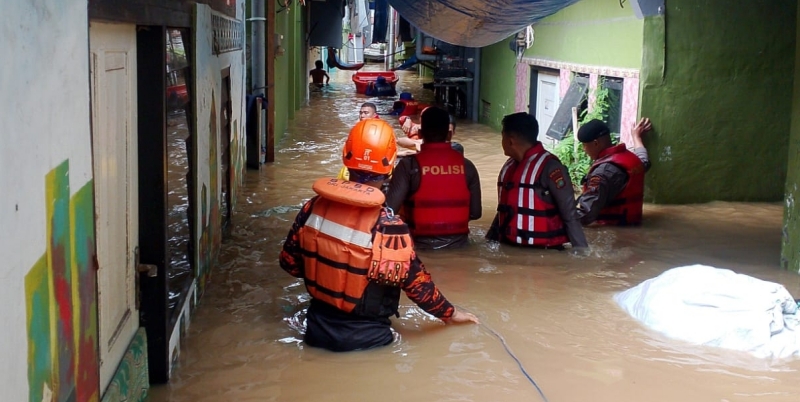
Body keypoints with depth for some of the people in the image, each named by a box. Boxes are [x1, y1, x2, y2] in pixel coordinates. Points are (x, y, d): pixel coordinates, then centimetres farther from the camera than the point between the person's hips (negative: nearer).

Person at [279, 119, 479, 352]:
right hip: (364, 337, -5)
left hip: (318, 329, 5)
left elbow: (289, 263, 4)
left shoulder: (313, 207, -8)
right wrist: (449, 313, 4)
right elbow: (417, 283, -14)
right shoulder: (388, 227, -23)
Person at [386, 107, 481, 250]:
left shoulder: (409, 165, -10)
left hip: (421, 244, -3)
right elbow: (475, 212, 4)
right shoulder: (466, 165, -1)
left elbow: (390, 209, -15)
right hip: (457, 243, 3)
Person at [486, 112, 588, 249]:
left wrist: (581, 252, -16)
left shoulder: (548, 166, -12)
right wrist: (489, 240, 21)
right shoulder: (509, 166, 10)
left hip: (543, 252, -7)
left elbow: (569, 215, -14)